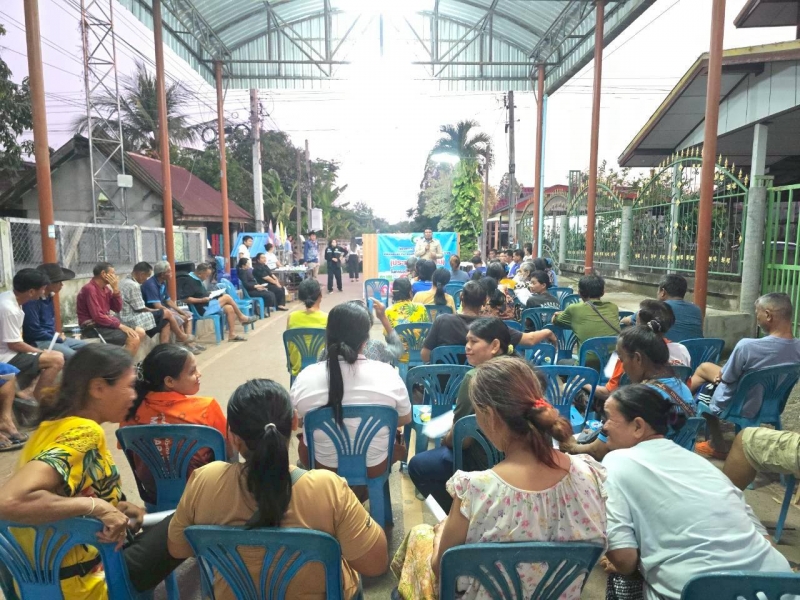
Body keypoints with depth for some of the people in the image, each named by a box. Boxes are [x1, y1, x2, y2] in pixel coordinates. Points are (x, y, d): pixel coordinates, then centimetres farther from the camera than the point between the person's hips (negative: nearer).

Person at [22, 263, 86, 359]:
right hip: (38, 342, -9)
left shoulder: (49, 297, 8)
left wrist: (57, 335, 6)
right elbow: (34, 331, -20)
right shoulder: (33, 300, -20)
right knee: (73, 356, -25)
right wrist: (58, 339, -9)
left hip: (52, 338, 9)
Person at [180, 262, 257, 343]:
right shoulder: (190, 281, -14)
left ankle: (232, 335, -10)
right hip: (202, 309, -10)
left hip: (207, 306, 10)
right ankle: (242, 317, 1)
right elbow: (185, 299, -22)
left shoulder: (197, 280, 15)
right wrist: (202, 300, -23)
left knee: (229, 308, -8)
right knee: (227, 297, -16)